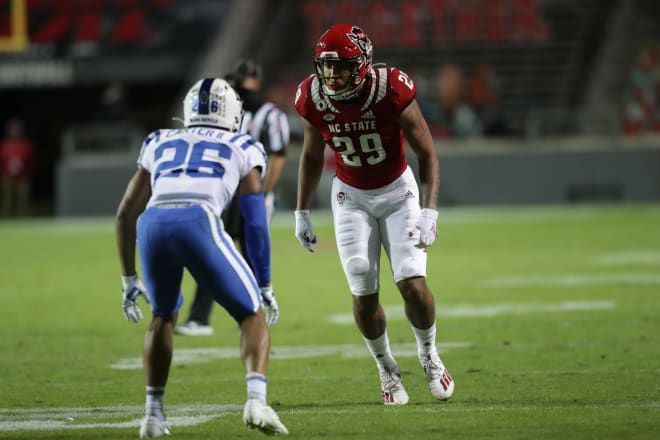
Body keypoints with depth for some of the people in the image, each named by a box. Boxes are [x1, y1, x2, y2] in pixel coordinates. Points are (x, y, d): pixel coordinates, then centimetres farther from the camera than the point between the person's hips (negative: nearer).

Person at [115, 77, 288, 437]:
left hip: (153, 223, 3)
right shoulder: (242, 149, 26)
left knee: (163, 316, 29)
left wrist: (129, 280, 39)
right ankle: (256, 399, -11)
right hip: (199, 222, -3)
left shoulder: (159, 143, 34)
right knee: (251, 314, 12)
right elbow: (255, 223, 22)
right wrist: (264, 286, 30)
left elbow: (126, 212, 34)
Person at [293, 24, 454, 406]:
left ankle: (429, 355, 13)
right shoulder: (315, 99, -16)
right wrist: (303, 212, 5)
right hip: (352, 198, 2)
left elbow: (427, 153, -17)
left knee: (413, 283, -15)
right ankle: (387, 369, 17)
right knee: (364, 293, -7)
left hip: (398, 191, -2)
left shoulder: (391, 92, -26)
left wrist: (429, 211, -25)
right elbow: (312, 156, 4)